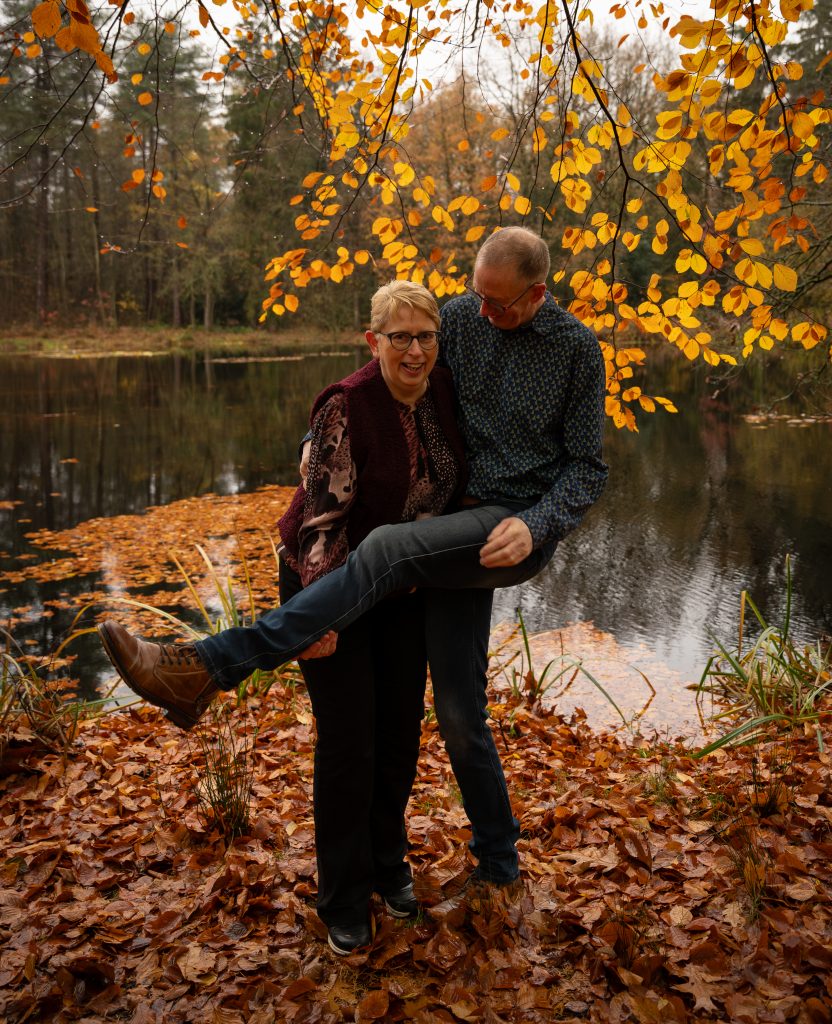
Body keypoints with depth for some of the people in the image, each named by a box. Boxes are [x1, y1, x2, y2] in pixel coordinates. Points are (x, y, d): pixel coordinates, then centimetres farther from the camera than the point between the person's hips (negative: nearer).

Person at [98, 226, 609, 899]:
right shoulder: (460, 317, 7)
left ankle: (209, 669, -35)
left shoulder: (578, 349, -2)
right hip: (458, 529, 5)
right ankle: (497, 862, 25)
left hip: (521, 528, -5)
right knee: (458, 712, 5)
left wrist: (534, 526, -19)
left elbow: (588, 469, -1)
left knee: (387, 549, -33)